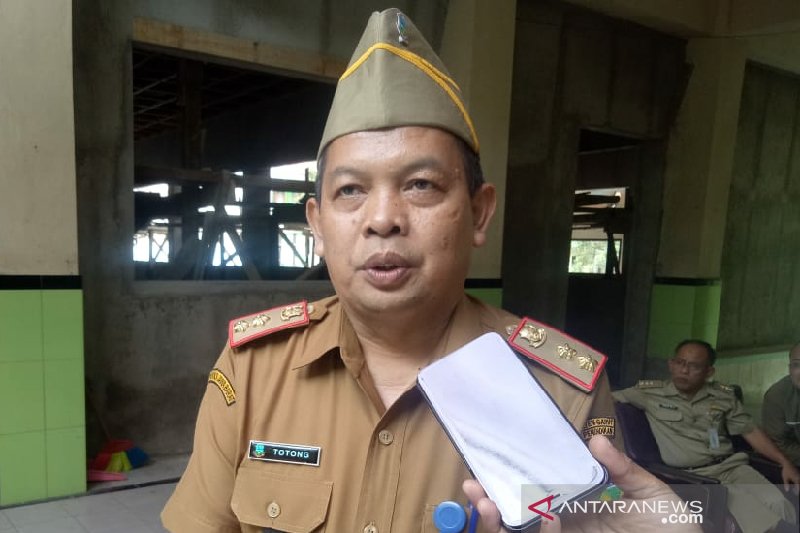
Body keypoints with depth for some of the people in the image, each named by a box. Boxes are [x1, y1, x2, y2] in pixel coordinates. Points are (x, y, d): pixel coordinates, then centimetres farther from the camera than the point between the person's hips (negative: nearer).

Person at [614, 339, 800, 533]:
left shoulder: (723, 396, 12)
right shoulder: (651, 393, 2)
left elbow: (751, 431, 15)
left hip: (731, 466, 4)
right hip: (692, 475, -4)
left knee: (777, 504, -23)